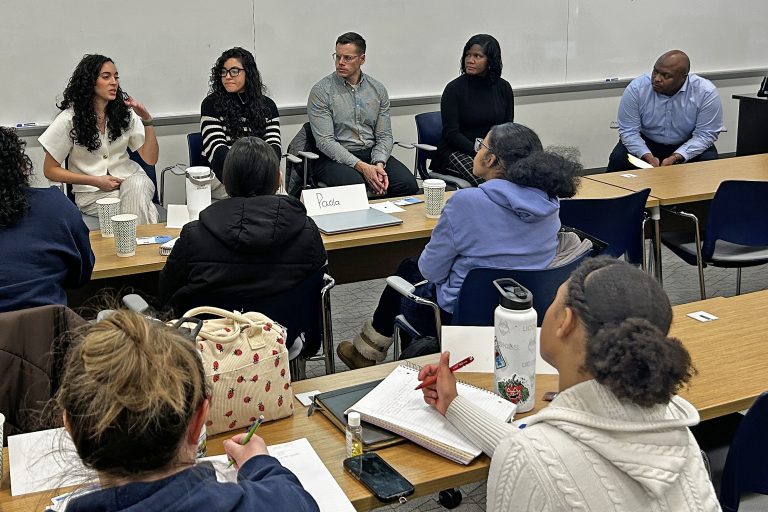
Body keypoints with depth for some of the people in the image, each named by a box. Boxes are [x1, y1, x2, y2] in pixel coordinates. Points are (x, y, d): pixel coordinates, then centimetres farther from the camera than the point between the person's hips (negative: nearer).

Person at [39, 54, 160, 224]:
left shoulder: (125, 112, 4)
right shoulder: (70, 119, -6)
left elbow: (150, 159, 1)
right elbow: (50, 170, 0)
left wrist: (147, 120, -12)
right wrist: (95, 181, -9)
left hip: (130, 178, 4)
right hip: (92, 192, -4)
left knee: (137, 185, -34)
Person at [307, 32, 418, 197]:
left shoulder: (378, 90, 10)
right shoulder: (321, 91, -3)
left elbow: (384, 135, 8)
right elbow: (325, 141, -11)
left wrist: (379, 164, -15)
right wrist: (362, 166, -21)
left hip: (373, 154, 4)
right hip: (335, 158, -4)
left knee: (408, 183, -22)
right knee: (355, 184, -37)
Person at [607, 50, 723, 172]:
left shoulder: (706, 92, -20)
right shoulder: (636, 88, -19)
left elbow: (705, 134, -17)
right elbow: (628, 131, -15)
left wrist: (675, 158, -30)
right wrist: (648, 157, -30)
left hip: (687, 145, 0)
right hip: (646, 143, 0)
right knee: (618, 159, -27)